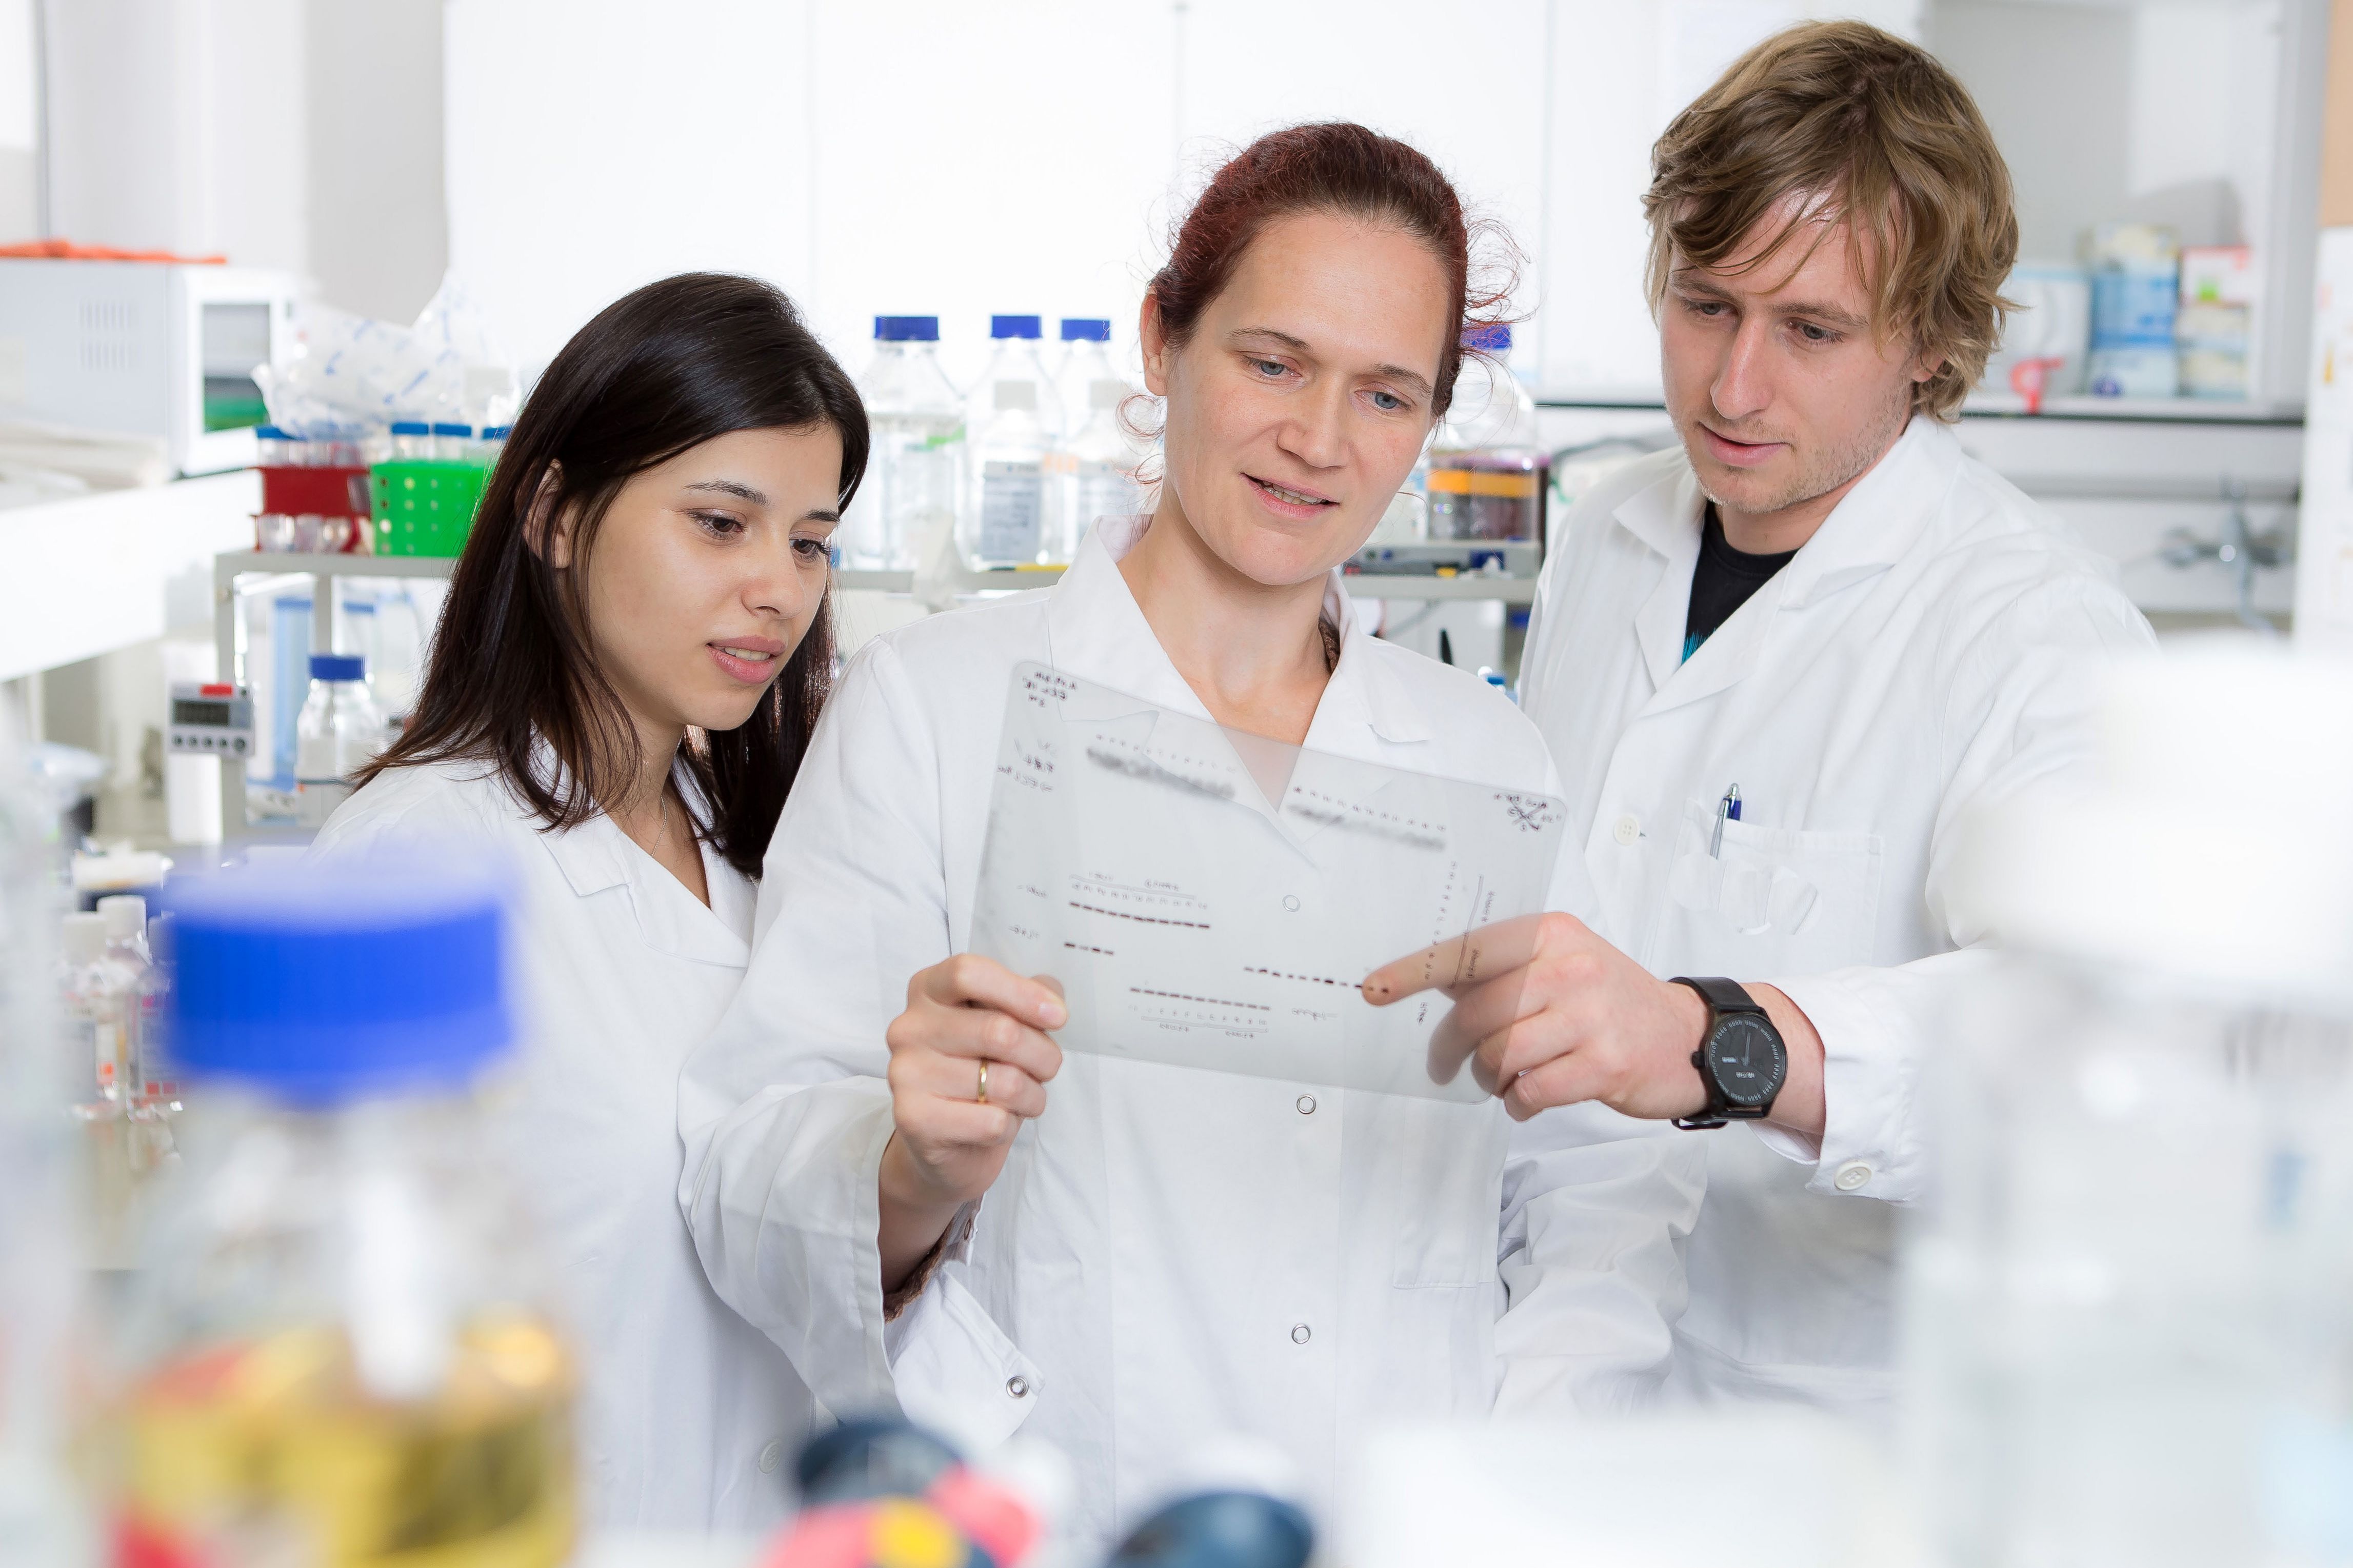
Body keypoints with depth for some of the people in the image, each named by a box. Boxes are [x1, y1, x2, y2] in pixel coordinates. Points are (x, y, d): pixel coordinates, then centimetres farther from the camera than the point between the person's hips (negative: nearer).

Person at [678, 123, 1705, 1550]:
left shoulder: (1488, 755, 14)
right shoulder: (933, 707, 3)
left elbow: (1609, 1199, 11)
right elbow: (752, 1188, -4)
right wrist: (914, 1176, -24)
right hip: (1045, 1530, -2)